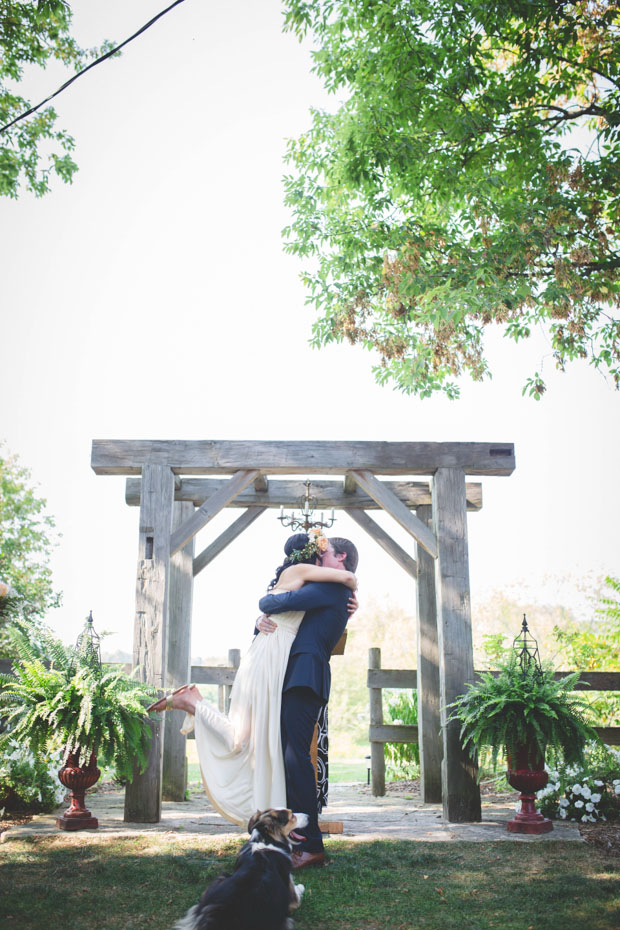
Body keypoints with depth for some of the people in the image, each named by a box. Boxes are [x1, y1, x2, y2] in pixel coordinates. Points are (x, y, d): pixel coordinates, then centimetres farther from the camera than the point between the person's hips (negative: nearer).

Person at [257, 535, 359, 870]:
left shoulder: (332, 586, -3)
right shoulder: (333, 592, 28)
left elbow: (283, 602, -14)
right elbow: (284, 614, 26)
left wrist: (264, 603, 9)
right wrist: (263, 619, 4)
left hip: (306, 675, -10)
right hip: (295, 677, 10)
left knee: (296, 757, -13)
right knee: (285, 756, 7)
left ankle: (311, 845, -10)